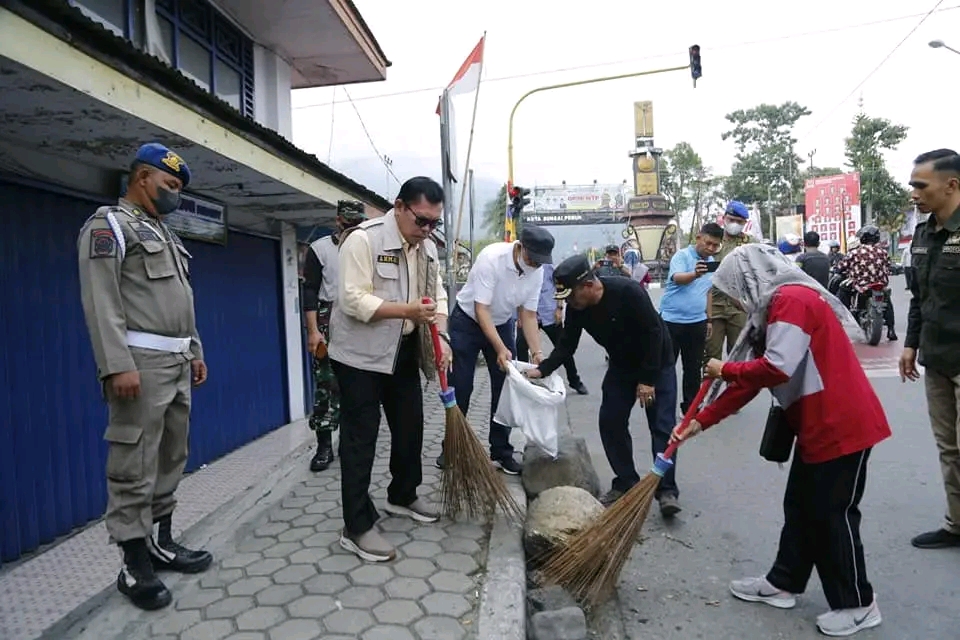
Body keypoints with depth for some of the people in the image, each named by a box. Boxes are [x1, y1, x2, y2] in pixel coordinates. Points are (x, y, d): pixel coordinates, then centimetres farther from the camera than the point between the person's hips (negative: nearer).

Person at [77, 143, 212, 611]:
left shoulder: (164, 234, 22)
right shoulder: (108, 225, -4)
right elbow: (100, 301, -14)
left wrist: (195, 352, 20)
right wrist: (118, 364, -22)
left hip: (177, 362, 9)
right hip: (141, 362, -9)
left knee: (171, 459, 13)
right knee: (134, 466, -3)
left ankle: (161, 541, 24)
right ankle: (134, 565, 7)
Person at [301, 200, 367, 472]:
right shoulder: (319, 248, 0)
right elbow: (310, 292, -4)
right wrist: (313, 331, -13)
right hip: (329, 323, -3)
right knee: (326, 385, -3)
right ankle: (324, 446, 5)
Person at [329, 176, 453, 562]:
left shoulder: (427, 247, 6)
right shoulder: (363, 239, -18)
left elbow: (438, 295, 7)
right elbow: (354, 300, -23)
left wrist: (440, 337, -9)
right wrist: (406, 310, -31)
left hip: (404, 352, 8)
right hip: (360, 355, -7)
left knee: (410, 427, 17)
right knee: (360, 439, -2)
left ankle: (402, 496, 38)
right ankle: (357, 527, 7)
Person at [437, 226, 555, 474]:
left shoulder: (537, 272, -13)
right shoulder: (492, 257, -31)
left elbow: (528, 314, -4)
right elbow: (481, 309, -30)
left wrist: (536, 352, -14)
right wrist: (500, 349, -35)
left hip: (502, 324, 5)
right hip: (468, 322, -5)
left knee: (504, 389, 2)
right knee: (460, 389, -1)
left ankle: (501, 452, 13)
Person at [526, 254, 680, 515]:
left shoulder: (628, 291, -32)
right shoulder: (575, 307, -15)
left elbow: (653, 333, -27)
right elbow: (567, 345, -7)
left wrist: (648, 379, -24)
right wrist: (542, 369, -23)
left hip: (657, 362, -5)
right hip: (621, 365, 6)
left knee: (662, 427, -8)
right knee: (610, 422, 0)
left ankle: (667, 490, 1)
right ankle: (626, 483, 13)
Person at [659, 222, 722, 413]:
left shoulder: (711, 262, 10)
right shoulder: (681, 256, -10)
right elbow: (677, 278, -30)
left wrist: (709, 319, 19)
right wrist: (695, 274, -50)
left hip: (697, 322, 6)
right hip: (672, 320, -5)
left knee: (694, 368, 10)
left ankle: (690, 407, 21)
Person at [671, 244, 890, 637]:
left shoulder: (792, 299, -18)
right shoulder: (776, 308, 14)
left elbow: (777, 368, -29)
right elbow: (752, 379, 12)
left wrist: (724, 370, -12)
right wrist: (700, 422, 8)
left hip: (842, 425, -10)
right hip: (816, 426, 10)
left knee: (833, 514, 2)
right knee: (800, 507, 16)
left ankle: (858, 605, 19)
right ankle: (783, 584, 30)